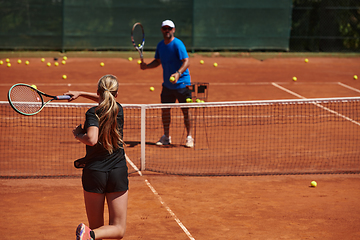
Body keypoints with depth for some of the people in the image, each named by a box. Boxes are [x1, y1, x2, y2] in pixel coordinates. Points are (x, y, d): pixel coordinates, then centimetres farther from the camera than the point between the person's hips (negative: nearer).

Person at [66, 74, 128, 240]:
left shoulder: (93, 113, -10)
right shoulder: (118, 109, 5)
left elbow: (92, 139, -26)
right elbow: (106, 101, 28)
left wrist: (78, 134, -7)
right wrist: (80, 94, 27)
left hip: (94, 172, -2)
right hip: (118, 172, 2)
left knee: (96, 226, 15)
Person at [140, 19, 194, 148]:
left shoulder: (178, 44, -15)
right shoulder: (160, 45, 7)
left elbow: (186, 61, -21)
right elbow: (158, 61, 19)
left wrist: (178, 73, -36)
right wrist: (146, 66, 0)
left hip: (182, 83, -7)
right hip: (167, 84, 7)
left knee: (186, 110, -2)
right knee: (165, 109, 8)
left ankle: (189, 137, 8)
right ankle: (166, 136, 20)